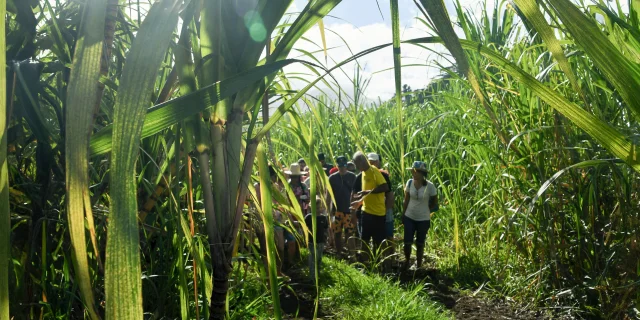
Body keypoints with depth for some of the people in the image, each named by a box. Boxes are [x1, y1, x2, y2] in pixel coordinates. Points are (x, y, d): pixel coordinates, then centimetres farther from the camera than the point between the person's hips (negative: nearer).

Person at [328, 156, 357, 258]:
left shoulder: (352, 177, 1)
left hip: (349, 209, -1)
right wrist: (328, 209, -2)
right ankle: (339, 254, 18)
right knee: (337, 233, 6)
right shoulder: (332, 177, 4)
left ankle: (352, 254, -2)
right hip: (336, 209, 2)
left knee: (349, 233, -5)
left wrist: (354, 209, -2)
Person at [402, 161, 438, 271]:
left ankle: (418, 266, 27)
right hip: (409, 217, 2)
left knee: (420, 244, 11)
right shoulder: (410, 182, -7)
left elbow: (435, 203, 0)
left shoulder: (430, 186, -16)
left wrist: (425, 210, 6)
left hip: (423, 219, -2)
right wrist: (403, 214, 6)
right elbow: (406, 200, 4)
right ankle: (406, 262, 28)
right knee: (407, 242, 3)